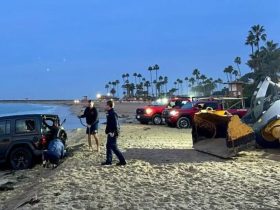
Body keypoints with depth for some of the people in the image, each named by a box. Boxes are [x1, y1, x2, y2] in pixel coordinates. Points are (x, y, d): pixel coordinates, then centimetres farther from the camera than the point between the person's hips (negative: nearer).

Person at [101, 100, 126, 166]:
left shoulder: (113, 114, -18)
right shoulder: (110, 113, 13)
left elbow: (115, 124, -24)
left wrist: (113, 132, -25)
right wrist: (107, 131, 21)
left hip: (112, 133, -10)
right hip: (110, 133, 10)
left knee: (114, 147, -6)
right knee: (108, 146, 14)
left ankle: (122, 161, -2)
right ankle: (108, 161, 21)